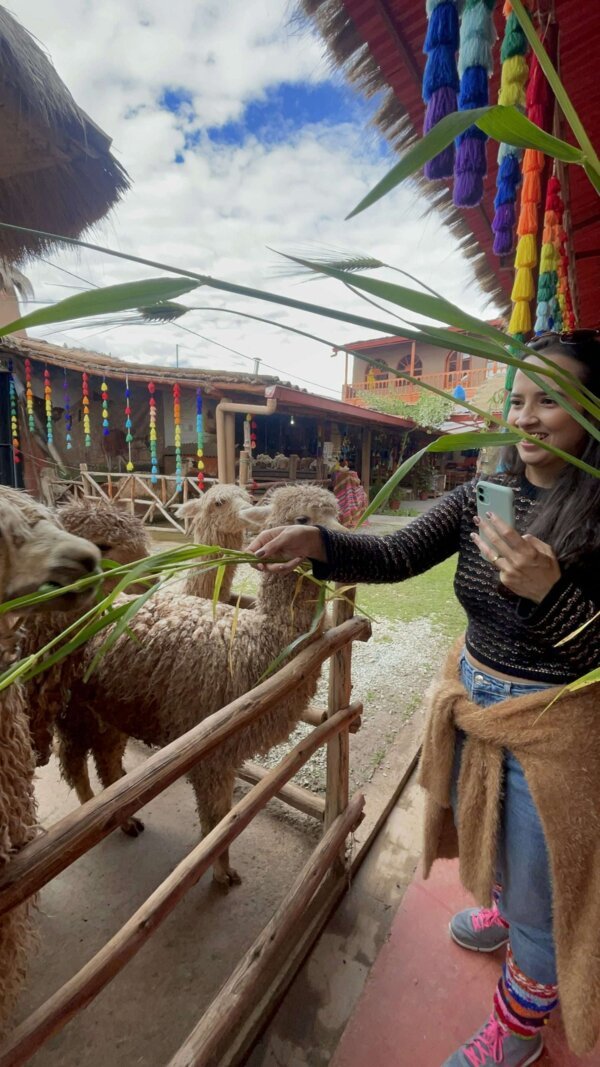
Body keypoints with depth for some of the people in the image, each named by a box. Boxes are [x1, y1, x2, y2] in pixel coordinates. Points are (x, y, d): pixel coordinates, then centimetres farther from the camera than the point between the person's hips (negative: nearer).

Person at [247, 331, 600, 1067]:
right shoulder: (482, 496, -5)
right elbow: (396, 557, -13)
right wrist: (315, 541, -29)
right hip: (471, 704, 5)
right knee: (493, 842, 32)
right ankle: (503, 908, 66)